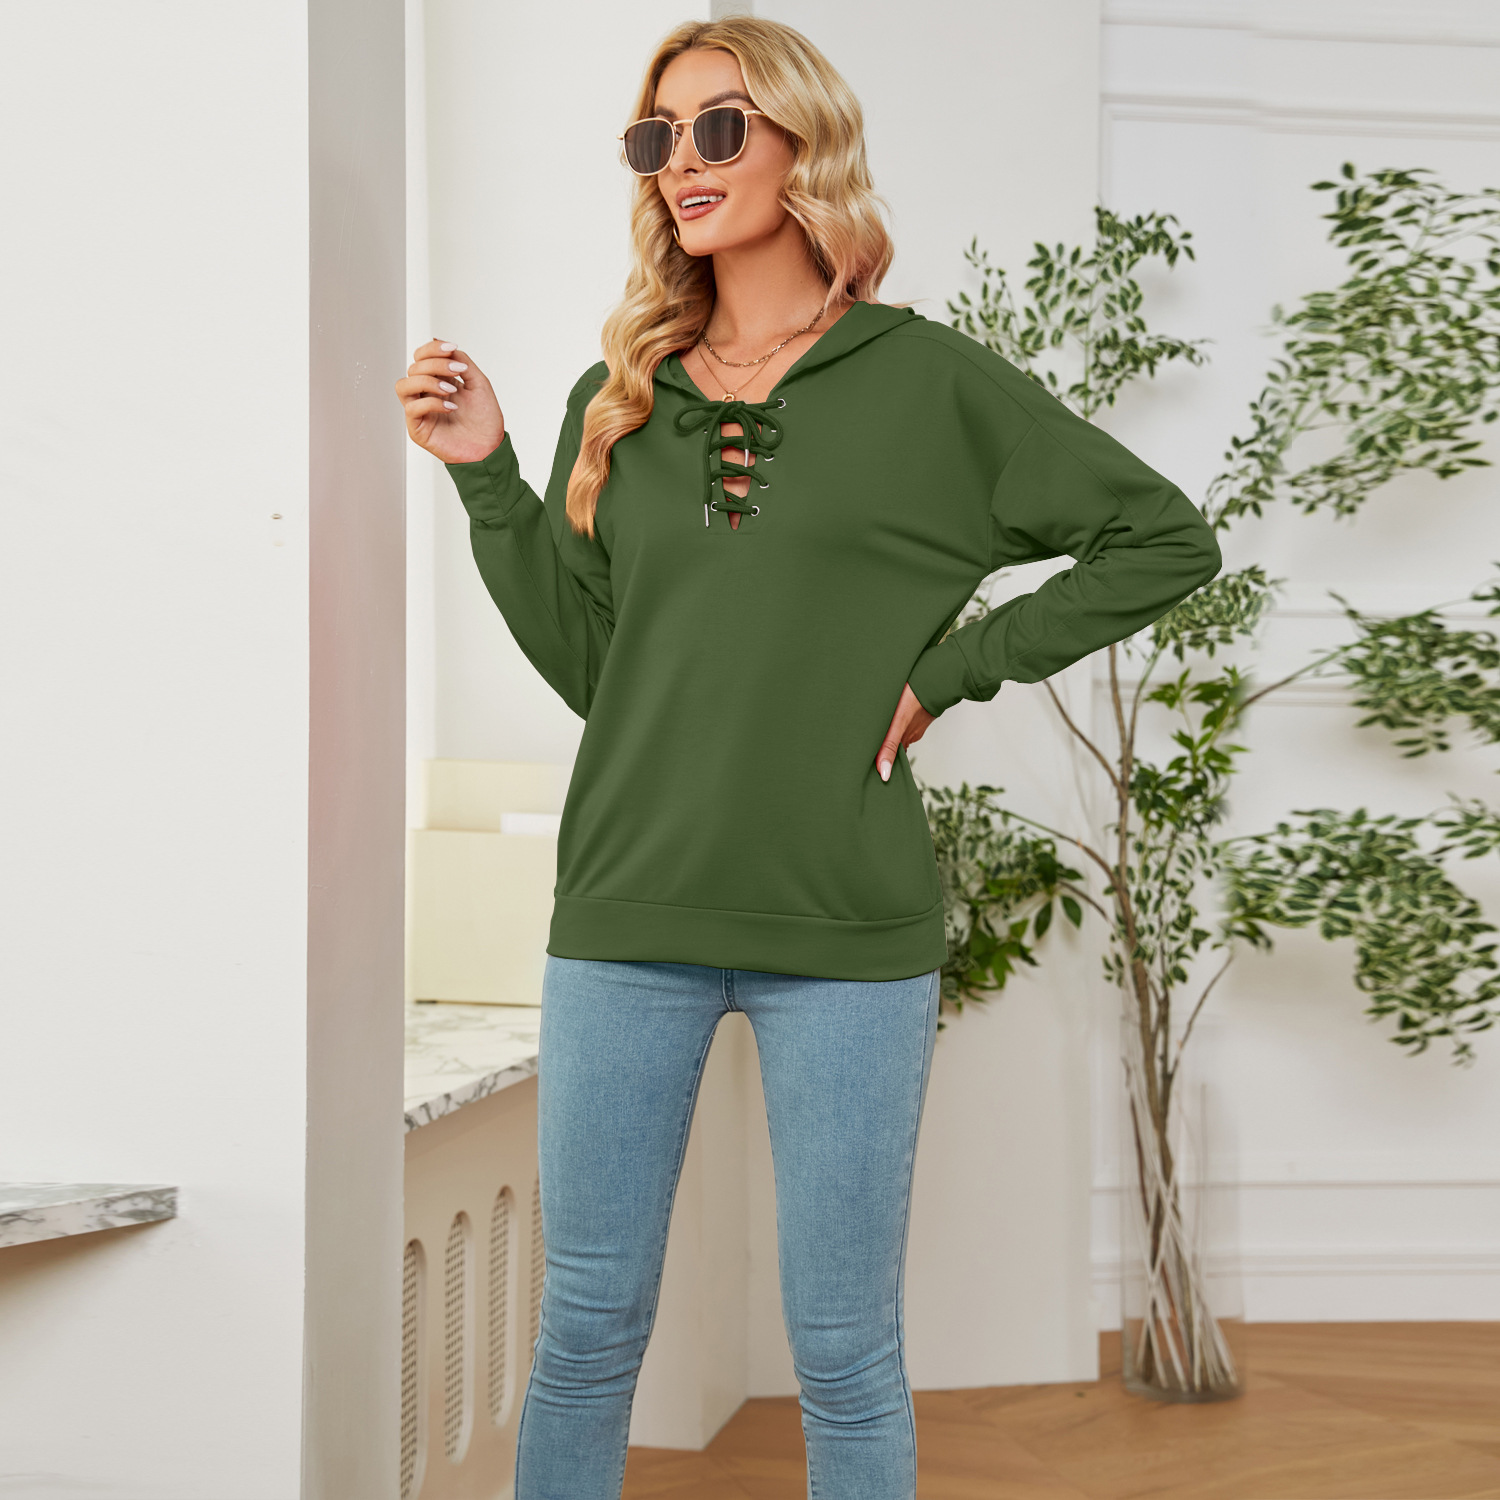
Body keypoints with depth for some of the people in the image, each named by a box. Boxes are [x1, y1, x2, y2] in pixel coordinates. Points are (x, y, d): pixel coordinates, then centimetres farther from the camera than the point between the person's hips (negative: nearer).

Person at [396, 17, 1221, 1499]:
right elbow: (584, 665, 8)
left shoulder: (926, 380, 0)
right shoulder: (620, 399, 10)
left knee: (844, 1355, 7)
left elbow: (1164, 538, 4)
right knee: (585, 1331, 11)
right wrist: (485, 476, -1)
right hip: (627, 922, 3)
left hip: (847, 931, -2)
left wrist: (951, 666, -3)